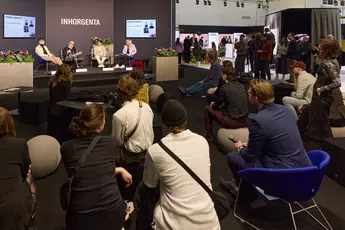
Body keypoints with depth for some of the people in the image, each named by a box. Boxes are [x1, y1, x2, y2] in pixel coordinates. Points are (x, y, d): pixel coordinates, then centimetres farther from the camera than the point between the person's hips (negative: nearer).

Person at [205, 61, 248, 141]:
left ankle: (209, 136, 18)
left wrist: (213, 105, 24)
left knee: (208, 109, 11)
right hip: (245, 122, 7)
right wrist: (220, 105, 32)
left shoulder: (225, 87, -11)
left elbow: (215, 105, 2)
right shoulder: (241, 86, 8)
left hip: (233, 122, -7)